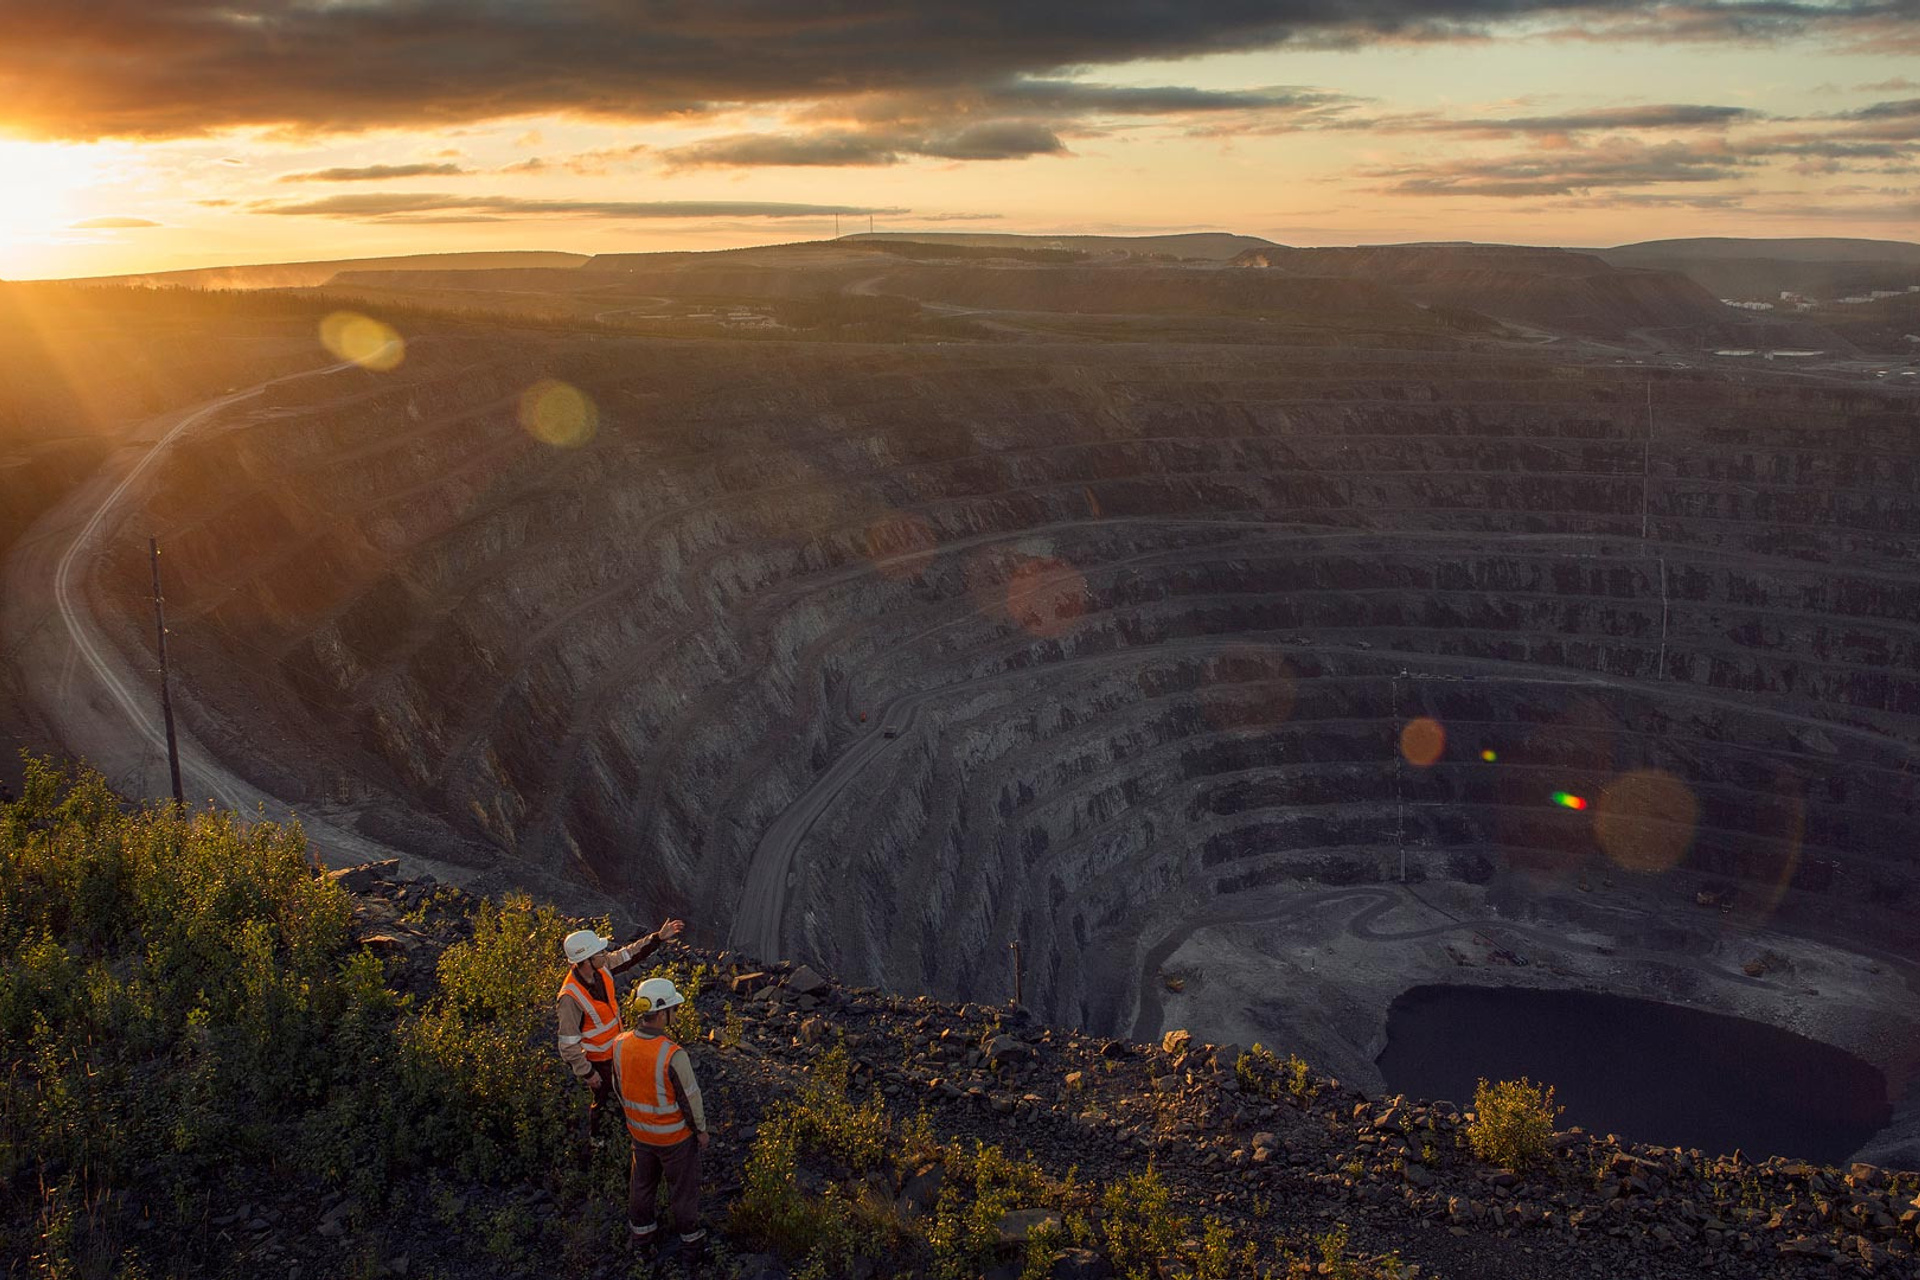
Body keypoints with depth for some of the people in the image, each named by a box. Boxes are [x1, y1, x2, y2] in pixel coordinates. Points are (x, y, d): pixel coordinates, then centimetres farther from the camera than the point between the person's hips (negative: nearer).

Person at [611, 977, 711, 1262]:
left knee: (643, 1182, 27)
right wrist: (701, 1130, -4)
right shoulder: (673, 1056, -36)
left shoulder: (620, 1045, -19)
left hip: (640, 1131, 5)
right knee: (684, 1186, 19)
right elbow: (690, 1097, -23)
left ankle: (641, 1236, 47)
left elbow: (619, 1088, -1)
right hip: (675, 1135, -5)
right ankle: (690, 1241, 39)